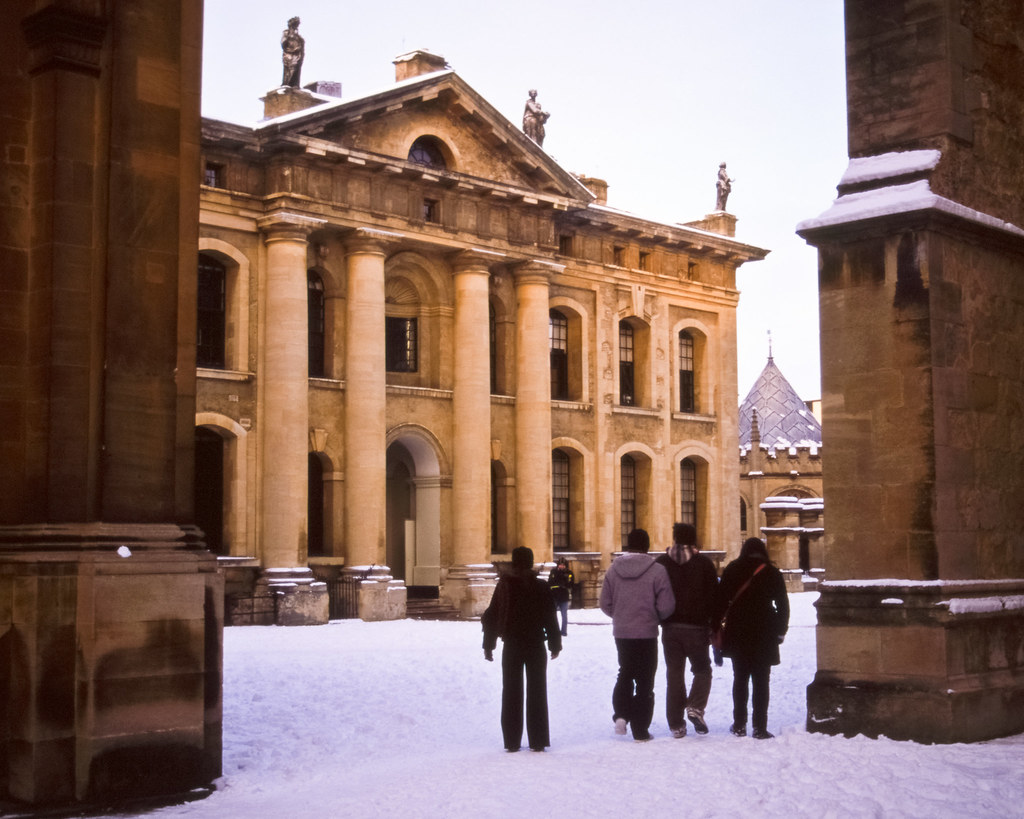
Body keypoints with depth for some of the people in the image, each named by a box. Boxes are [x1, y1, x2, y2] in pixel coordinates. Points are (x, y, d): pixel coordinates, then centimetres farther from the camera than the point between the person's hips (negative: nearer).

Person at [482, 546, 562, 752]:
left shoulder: (504, 585, -2)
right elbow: (550, 618, -3)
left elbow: (491, 617, -1)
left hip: (511, 646, 1)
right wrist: (555, 644, 6)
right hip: (536, 645, -1)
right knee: (536, 692, 5)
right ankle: (538, 741, 3)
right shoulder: (541, 587, -4)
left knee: (511, 692, 7)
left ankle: (512, 741, 6)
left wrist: (488, 645, 6)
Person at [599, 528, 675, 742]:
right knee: (645, 680, 7)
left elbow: (605, 604, 1)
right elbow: (666, 606, -13)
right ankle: (640, 731, 9)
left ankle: (620, 715, 3)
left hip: (621, 632, 3)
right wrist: (654, 618, 8)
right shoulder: (656, 570, -13)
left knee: (625, 673, 22)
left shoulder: (614, 569, -2)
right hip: (646, 634, -3)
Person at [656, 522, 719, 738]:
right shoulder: (704, 563, 1)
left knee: (674, 674, 6)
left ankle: (676, 723, 5)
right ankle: (695, 707, -10)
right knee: (702, 669, 13)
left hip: (670, 628, 2)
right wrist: (714, 626, 6)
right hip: (696, 627, -2)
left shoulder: (661, 562, 5)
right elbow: (714, 596, 0)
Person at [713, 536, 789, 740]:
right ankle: (759, 727, -3)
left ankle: (739, 725, 12)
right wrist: (781, 632, 10)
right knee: (761, 681, 2)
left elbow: (721, 599, -1)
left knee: (740, 678, 12)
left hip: (737, 633, 1)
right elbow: (783, 605, 2)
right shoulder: (772, 573, 2)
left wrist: (715, 624, 3)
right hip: (764, 634, -1)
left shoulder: (733, 570, 3)